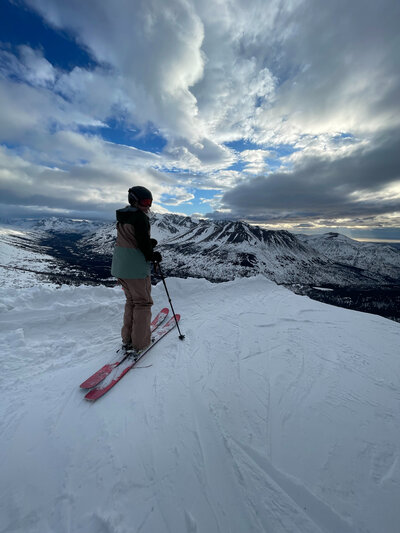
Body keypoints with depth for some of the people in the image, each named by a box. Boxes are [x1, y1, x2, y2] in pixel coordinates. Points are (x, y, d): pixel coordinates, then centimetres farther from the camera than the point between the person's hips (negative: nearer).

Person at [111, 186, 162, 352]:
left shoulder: (122, 217, 16)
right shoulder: (140, 217, -12)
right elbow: (143, 243, -17)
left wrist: (149, 243, 7)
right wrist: (153, 255, 0)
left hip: (119, 266, 9)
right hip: (136, 268, -9)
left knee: (131, 300, 20)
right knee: (143, 302, 5)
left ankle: (127, 339, 29)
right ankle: (140, 342, 15)